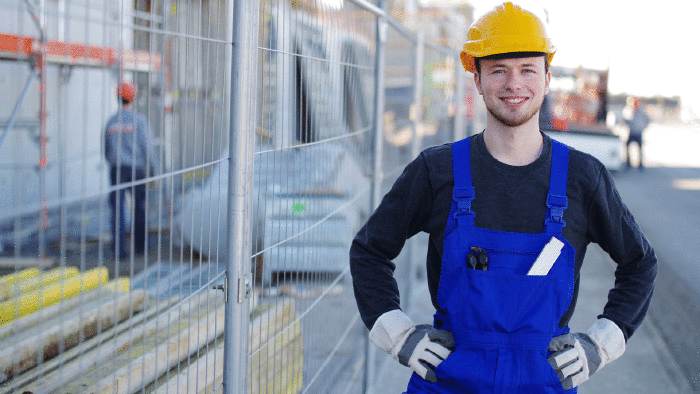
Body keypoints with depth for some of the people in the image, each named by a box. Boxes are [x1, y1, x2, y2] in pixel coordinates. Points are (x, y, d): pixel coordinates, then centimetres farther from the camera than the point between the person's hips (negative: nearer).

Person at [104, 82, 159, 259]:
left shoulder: (111, 122, 6)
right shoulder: (139, 120, -7)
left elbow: (106, 150, 14)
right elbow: (147, 147, -9)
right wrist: (154, 169, 3)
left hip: (116, 170, 2)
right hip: (136, 169, -2)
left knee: (117, 210, 0)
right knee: (139, 208, 12)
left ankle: (119, 249, -5)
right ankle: (140, 246, 19)